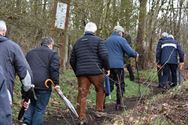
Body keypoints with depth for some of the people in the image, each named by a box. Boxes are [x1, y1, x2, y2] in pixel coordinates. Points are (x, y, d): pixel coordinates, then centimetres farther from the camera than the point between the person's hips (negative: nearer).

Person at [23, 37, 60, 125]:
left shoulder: (30, 52, 20)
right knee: (40, 109, 3)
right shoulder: (52, 54, 2)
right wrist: (56, 83, -7)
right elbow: (54, 70, -10)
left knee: (31, 105, 20)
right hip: (43, 85, -5)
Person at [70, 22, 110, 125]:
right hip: (95, 70, -4)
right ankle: (99, 110, 17)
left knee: (82, 94, 3)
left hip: (81, 72, 4)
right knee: (100, 90, 17)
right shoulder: (97, 40, 1)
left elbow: (72, 60, 20)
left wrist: (77, 72, 30)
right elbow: (104, 55, -10)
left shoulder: (78, 42, 17)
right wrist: (107, 68, 3)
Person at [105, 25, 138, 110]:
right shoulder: (121, 40, -5)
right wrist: (136, 54, 7)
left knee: (109, 85, 11)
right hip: (118, 65, -6)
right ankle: (119, 104, 4)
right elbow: (129, 51, -11)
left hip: (108, 65, 6)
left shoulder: (107, 40, 16)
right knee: (120, 85, 3)